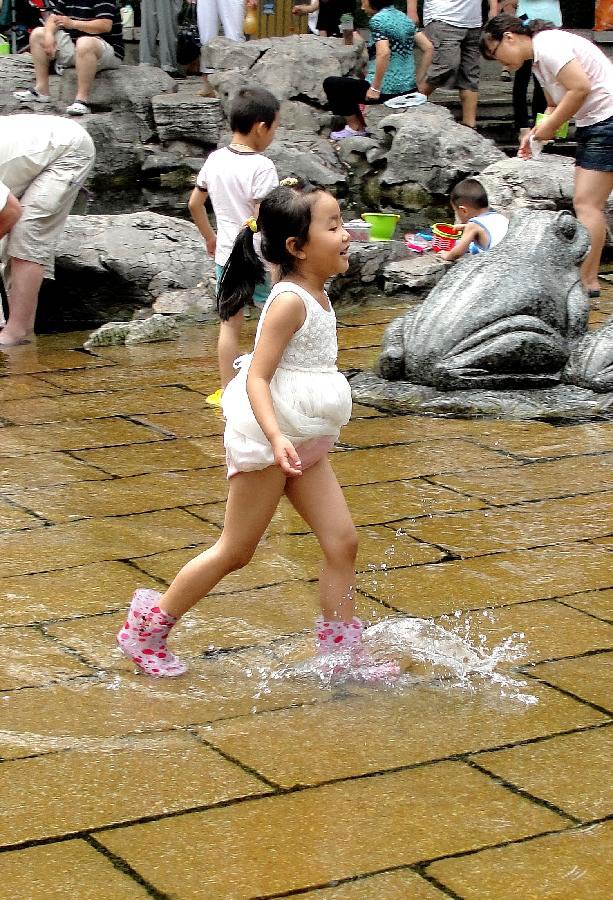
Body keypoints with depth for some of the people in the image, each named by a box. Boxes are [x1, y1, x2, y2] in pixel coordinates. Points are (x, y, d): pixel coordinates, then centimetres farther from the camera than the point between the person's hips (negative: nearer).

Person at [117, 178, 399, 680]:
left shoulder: (318, 297, 9)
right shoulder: (290, 302, -19)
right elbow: (257, 377, -24)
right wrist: (276, 438, -36)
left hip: (305, 444, 9)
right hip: (269, 441, -9)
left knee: (342, 541, 3)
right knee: (236, 552, 2)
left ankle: (343, 655, 12)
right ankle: (146, 628, 16)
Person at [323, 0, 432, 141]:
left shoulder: (378, 20, -12)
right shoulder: (404, 18, 10)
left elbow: (384, 53, -26)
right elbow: (428, 48, 8)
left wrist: (375, 88, -22)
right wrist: (418, 80, 11)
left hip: (386, 90, -9)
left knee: (331, 84, 8)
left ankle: (356, 127, 12)